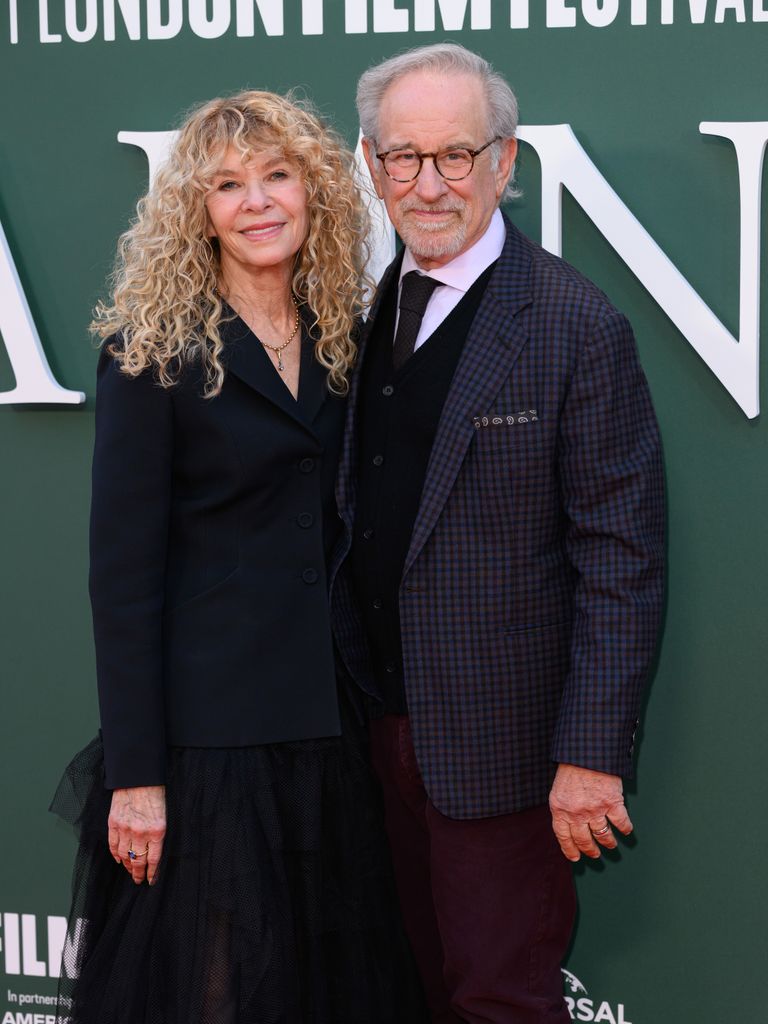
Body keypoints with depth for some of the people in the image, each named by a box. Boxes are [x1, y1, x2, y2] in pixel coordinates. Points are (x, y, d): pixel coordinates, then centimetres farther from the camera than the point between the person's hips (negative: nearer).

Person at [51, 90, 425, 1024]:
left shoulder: (334, 339, 9)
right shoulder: (153, 351, -8)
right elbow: (121, 570, -11)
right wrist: (135, 773, -15)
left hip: (325, 716, 6)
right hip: (207, 727, -6)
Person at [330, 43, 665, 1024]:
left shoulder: (577, 327, -14)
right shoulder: (371, 310, 7)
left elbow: (622, 561, -15)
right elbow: (362, 517, 11)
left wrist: (592, 756, -18)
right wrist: (369, 701, 6)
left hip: (502, 740, -6)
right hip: (389, 724, 6)